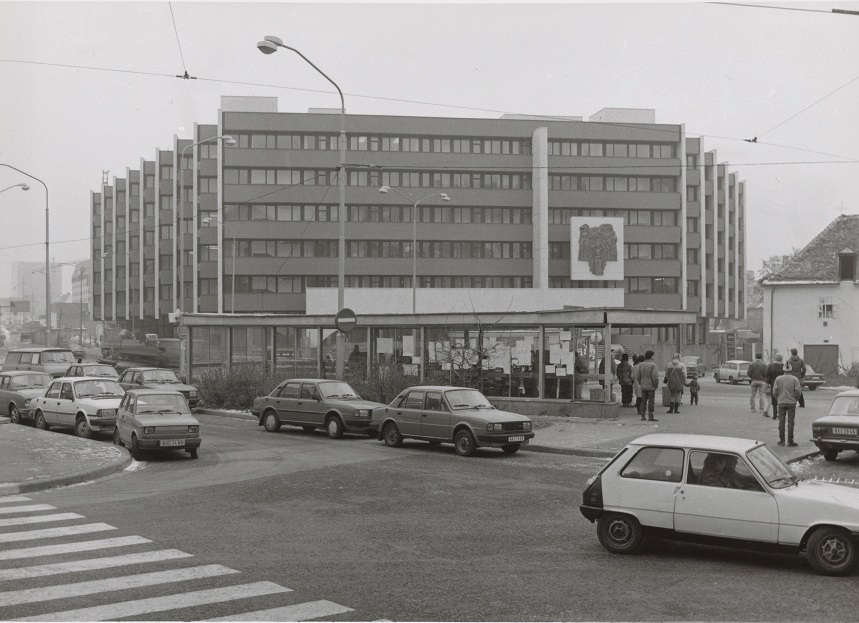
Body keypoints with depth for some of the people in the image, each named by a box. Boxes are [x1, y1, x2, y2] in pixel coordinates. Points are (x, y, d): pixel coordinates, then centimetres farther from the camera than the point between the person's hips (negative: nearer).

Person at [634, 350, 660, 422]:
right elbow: (655, 377, -18)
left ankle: (642, 416, 13)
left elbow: (637, 376, 5)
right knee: (651, 401, -1)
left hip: (643, 387, 6)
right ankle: (650, 416, -2)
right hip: (651, 387, -6)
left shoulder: (641, 365, 4)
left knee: (643, 401, 12)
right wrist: (656, 385, -4)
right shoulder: (652, 365, -13)